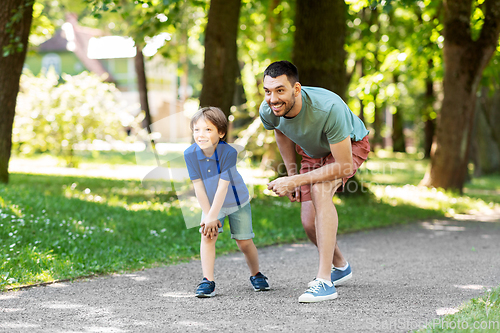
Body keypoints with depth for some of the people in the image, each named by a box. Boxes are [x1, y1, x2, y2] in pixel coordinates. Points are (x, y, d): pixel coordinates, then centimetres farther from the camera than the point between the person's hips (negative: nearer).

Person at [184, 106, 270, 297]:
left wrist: (212, 217, -29)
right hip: (211, 203, 2)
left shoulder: (228, 152, -32)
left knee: (245, 242, 3)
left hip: (237, 203, -2)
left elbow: (222, 188, -31)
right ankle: (208, 281, -15)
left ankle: (256, 275, 28)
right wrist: (208, 214, -14)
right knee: (207, 237, -18)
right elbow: (198, 186, -15)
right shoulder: (190, 154, -22)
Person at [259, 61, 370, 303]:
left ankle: (324, 281, -34)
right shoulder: (268, 111, -25)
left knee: (320, 190, -33)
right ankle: (340, 266, 33)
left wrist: (295, 181, -38)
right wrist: (291, 171, -1)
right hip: (313, 152, 6)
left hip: (351, 146, -6)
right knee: (310, 222, 0)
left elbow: (344, 165, -37)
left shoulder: (329, 108, -43)